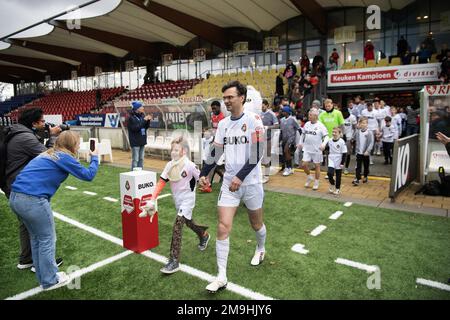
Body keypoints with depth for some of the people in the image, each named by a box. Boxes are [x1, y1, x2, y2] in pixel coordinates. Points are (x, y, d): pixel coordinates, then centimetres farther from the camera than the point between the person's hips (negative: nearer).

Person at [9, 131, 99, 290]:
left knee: (36, 238, 21)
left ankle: (43, 276, 34)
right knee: (47, 240, 8)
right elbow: (88, 175, 0)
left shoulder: (48, 154, 20)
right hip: (32, 200, -9)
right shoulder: (64, 157, -4)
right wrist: (95, 157, 15)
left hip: (15, 197, 9)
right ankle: (50, 280, 20)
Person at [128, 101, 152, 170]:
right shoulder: (131, 118, -12)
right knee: (135, 159, -3)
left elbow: (146, 127, 12)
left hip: (142, 141, 7)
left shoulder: (142, 115, 7)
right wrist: (144, 120, -22)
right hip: (135, 142, -7)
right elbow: (135, 128, -22)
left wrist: (148, 120, -6)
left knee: (141, 159, 14)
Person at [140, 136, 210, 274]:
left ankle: (174, 261, -12)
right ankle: (204, 235, 52)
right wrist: (152, 200, -13)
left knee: (177, 225, -15)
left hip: (187, 199, -6)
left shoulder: (189, 165, -22)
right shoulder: (169, 165, -6)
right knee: (187, 222, 22)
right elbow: (161, 183, -7)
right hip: (177, 199, 6)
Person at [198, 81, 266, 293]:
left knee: (256, 224, 17)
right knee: (223, 228, -6)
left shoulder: (253, 120, -10)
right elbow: (215, 152, 11)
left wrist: (240, 176, -24)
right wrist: (203, 174, 3)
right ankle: (221, 278, 3)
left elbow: (257, 153, -17)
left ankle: (260, 249, 49)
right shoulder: (223, 124, 6)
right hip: (229, 182, 4)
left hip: (250, 182, -3)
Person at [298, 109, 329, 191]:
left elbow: (326, 136, -11)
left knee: (317, 166, 6)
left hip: (317, 150, -4)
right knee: (304, 164, -2)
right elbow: (303, 134, 20)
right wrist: (301, 142, 14)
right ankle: (309, 177, 26)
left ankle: (316, 182, 21)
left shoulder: (320, 126, -9)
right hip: (307, 149, 4)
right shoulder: (307, 124, 5)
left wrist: (323, 144, -27)